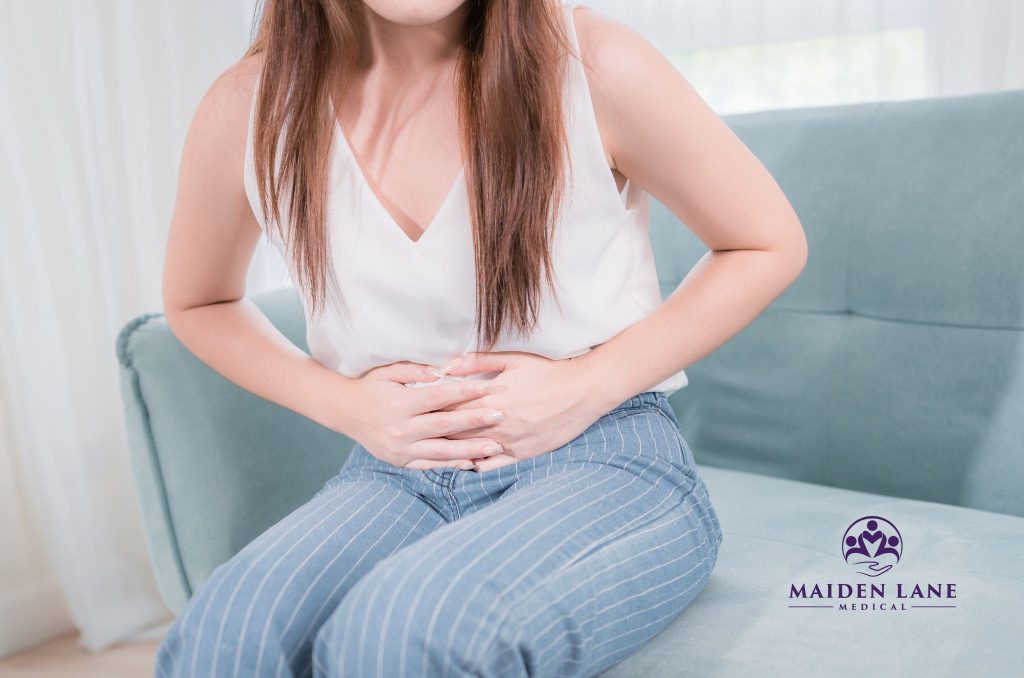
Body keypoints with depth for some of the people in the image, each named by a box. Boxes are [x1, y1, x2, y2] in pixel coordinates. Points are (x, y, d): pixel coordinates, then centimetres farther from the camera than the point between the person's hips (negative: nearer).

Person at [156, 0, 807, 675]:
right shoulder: (247, 112, -4)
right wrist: (344, 403, -4)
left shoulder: (590, 64, -12)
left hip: (605, 463, -2)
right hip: (398, 473, 3)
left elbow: (772, 245, 1)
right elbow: (197, 303, 15)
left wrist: (589, 386, -11)